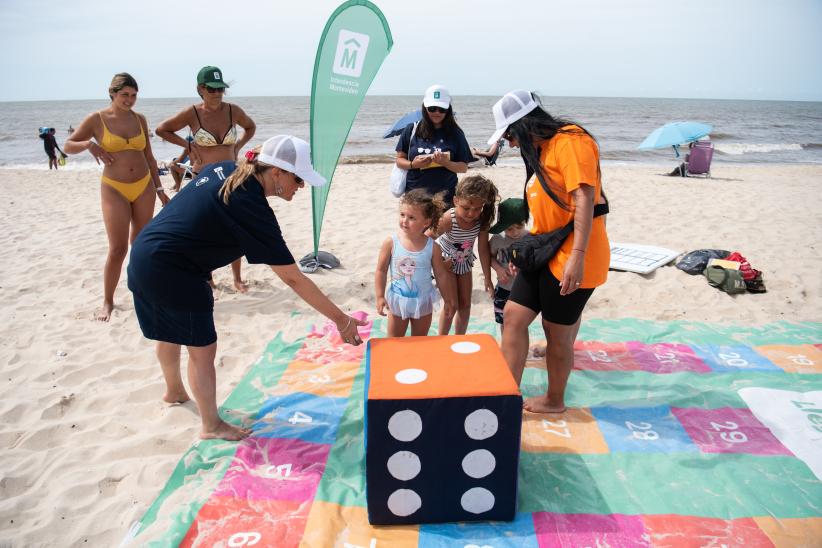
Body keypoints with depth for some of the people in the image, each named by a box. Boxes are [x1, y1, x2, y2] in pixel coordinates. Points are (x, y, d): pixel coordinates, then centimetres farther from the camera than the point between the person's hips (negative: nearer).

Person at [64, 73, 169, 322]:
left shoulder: (140, 119, 7)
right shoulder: (97, 119, -4)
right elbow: (68, 146, 1)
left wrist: (159, 189, 11)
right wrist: (88, 144, -20)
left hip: (144, 187, 4)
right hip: (115, 189, -3)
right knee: (118, 249, -7)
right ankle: (108, 301, 8)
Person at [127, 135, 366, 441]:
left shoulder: (225, 169, 1)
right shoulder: (252, 209, -23)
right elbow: (293, 279, -22)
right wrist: (341, 320, -17)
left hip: (144, 254, 9)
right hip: (171, 272, -9)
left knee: (170, 333, 29)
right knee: (202, 348, 5)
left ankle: (174, 391, 53)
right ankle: (212, 426, 20)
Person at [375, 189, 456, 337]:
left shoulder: (433, 247, -14)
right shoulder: (391, 243, -16)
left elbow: (441, 275, -3)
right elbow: (381, 271, -7)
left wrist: (448, 300, 4)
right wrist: (380, 297, -9)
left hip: (423, 302, 0)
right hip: (397, 301, 0)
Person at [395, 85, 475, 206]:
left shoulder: (455, 133, 3)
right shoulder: (412, 130, 5)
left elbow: (463, 167, 4)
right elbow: (400, 159, 10)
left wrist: (445, 162, -14)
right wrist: (413, 164, -10)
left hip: (445, 197, -1)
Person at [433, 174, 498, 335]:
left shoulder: (482, 220, -22)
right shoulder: (448, 219, -34)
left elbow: (483, 249, -14)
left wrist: (487, 278, -9)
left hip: (464, 262, 5)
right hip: (446, 262, -4)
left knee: (465, 305, 10)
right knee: (452, 306, -6)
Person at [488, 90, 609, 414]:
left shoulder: (570, 141, -14)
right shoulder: (541, 150, 15)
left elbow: (584, 199, -23)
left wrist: (577, 256, -29)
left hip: (571, 258, -9)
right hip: (544, 252, 9)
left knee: (557, 333, 5)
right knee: (513, 317, 5)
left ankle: (554, 400, 26)